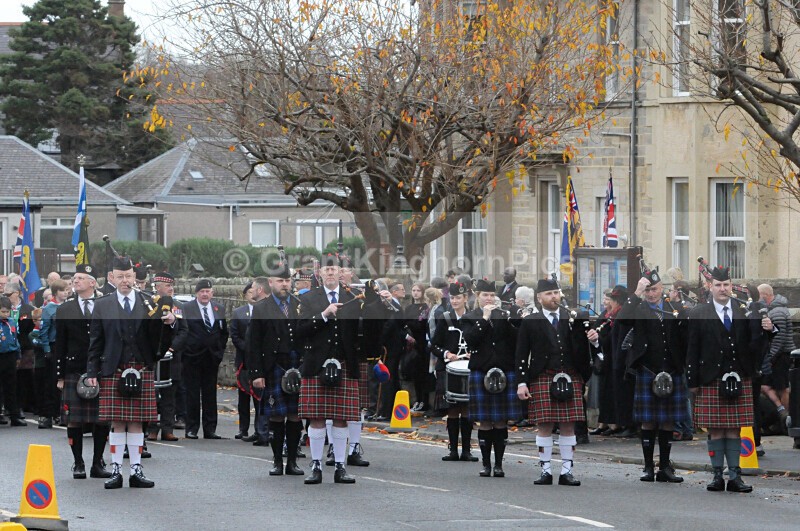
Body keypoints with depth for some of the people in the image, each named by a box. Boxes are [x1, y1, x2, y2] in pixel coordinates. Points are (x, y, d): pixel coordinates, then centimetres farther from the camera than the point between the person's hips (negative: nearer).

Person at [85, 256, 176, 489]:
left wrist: (169, 323, -14)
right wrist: (92, 372, 0)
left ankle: (136, 471, 9)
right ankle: (116, 471, 4)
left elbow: (159, 338, 7)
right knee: (117, 423, 0)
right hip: (113, 371, -1)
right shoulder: (103, 306, 7)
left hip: (141, 371, 1)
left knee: (136, 422, 4)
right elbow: (95, 341, 6)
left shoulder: (149, 304, 9)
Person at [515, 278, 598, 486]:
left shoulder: (573, 320, 12)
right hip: (542, 380, -2)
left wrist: (593, 340, -10)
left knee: (568, 426, 2)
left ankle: (566, 471, 6)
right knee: (544, 426, -2)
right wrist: (522, 383, -4)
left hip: (570, 378, 2)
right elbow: (521, 356, 4)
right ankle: (545, 471, 4)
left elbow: (582, 351, 12)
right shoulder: (530, 323, 5)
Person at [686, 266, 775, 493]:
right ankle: (717, 476, 8)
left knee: (734, 430, 4)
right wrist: (693, 381, -2)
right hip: (711, 381, -1)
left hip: (739, 379, 1)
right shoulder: (698, 315, 2)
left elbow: (754, 344, 4)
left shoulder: (745, 311, 8)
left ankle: (735, 477, 7)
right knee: (715, 430, 2)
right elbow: (693, 350, 1)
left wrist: (766, 329, -17)